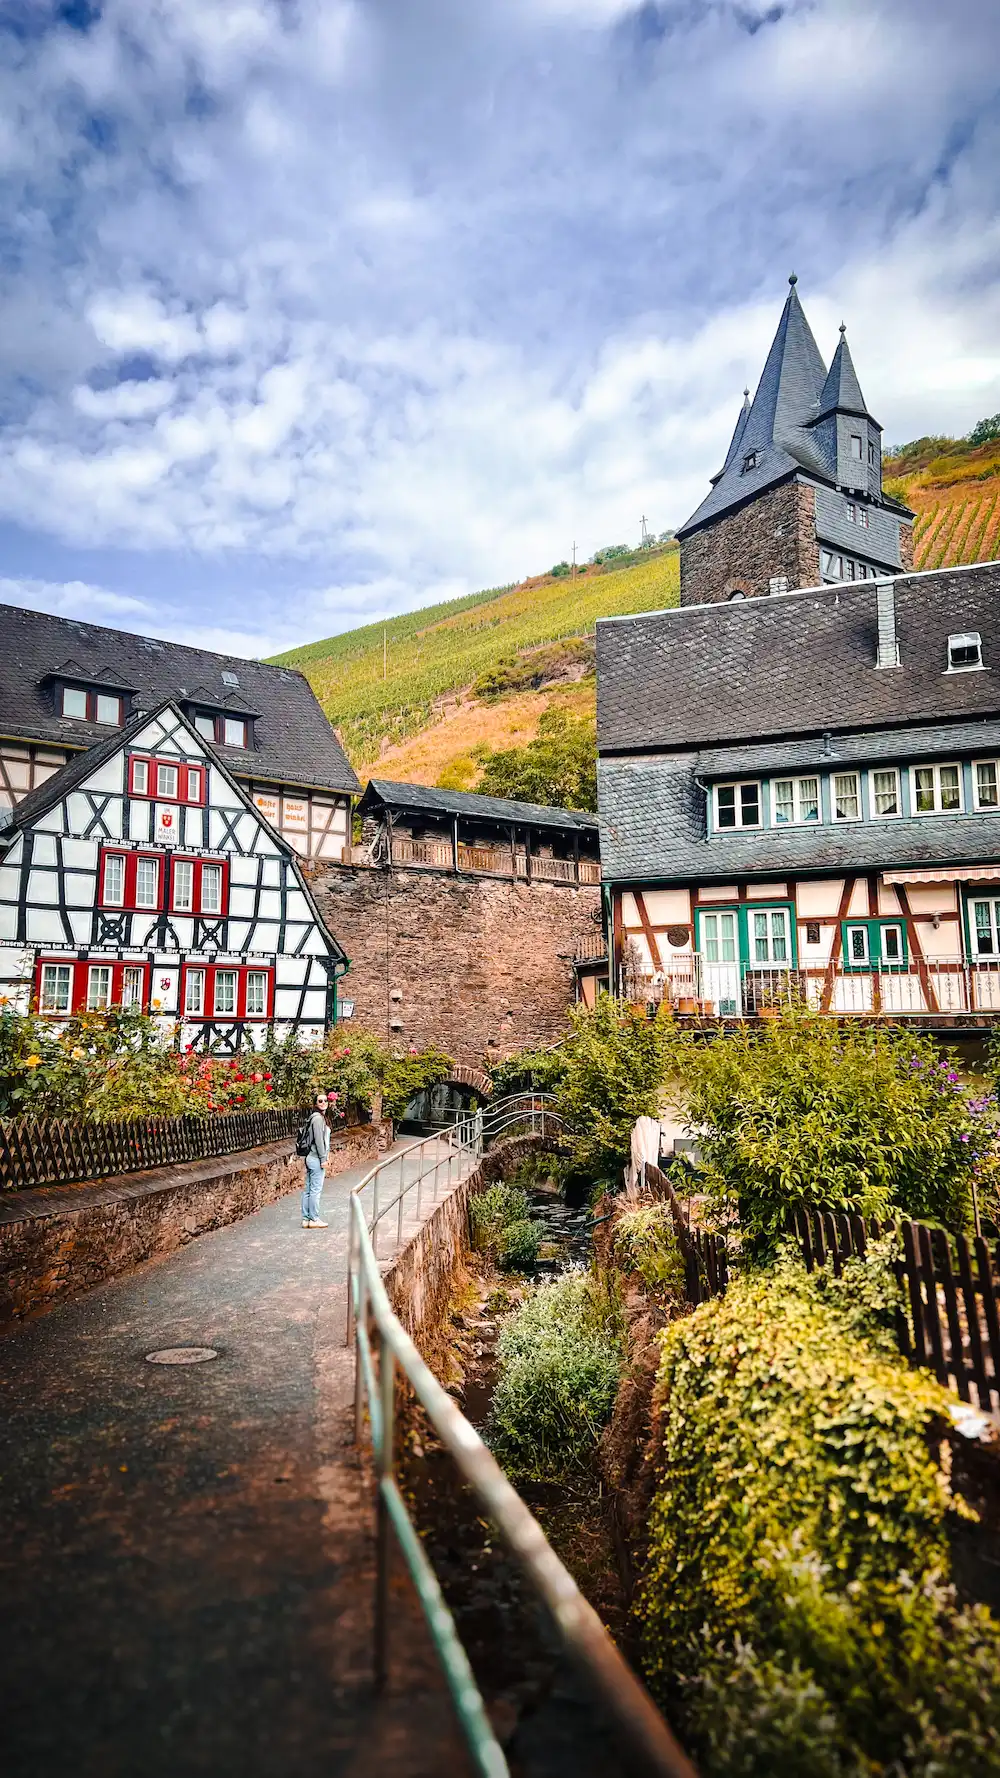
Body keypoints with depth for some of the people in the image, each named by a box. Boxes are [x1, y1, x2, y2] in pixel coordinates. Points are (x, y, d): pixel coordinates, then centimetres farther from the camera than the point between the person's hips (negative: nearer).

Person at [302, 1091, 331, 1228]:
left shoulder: (320, 1117, 15)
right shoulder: (318, 1118, -15)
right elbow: (319, 1140, -19)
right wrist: (323, 1159, -16)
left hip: (310, 1158, 10)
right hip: (316, 1159, -10)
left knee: (308, 1189, 11)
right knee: (316, 1190, -2)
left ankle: (306, 1219, 16)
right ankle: (314, 1219, 4)